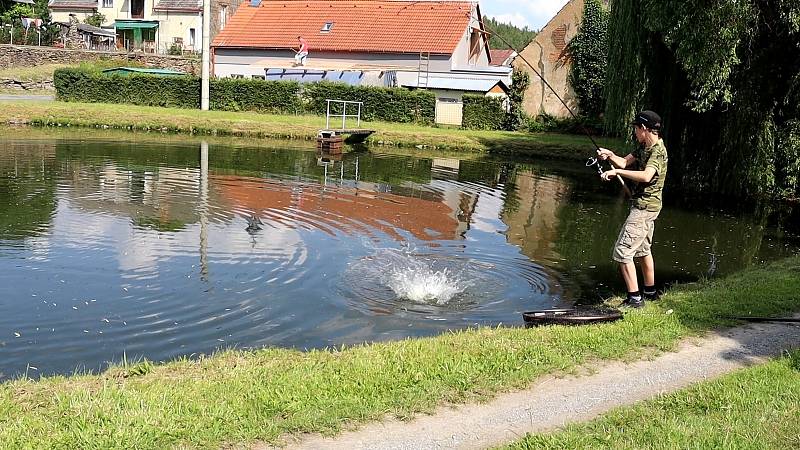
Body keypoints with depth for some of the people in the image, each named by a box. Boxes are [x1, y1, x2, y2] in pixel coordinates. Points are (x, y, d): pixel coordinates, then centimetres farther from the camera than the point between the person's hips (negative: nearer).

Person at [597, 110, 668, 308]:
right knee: (643, 249, 23)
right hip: (646, 206, 11)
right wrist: (610, 155, -6)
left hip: (645, 207, -11)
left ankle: (635, 298, -9)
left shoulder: (658, 151, -20)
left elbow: (646, 176, -36)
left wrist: (617, 172, -34)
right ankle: (650, 292, 36)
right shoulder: (644, 147, 11)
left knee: (622, 251, -11)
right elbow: (625, 162, 13)